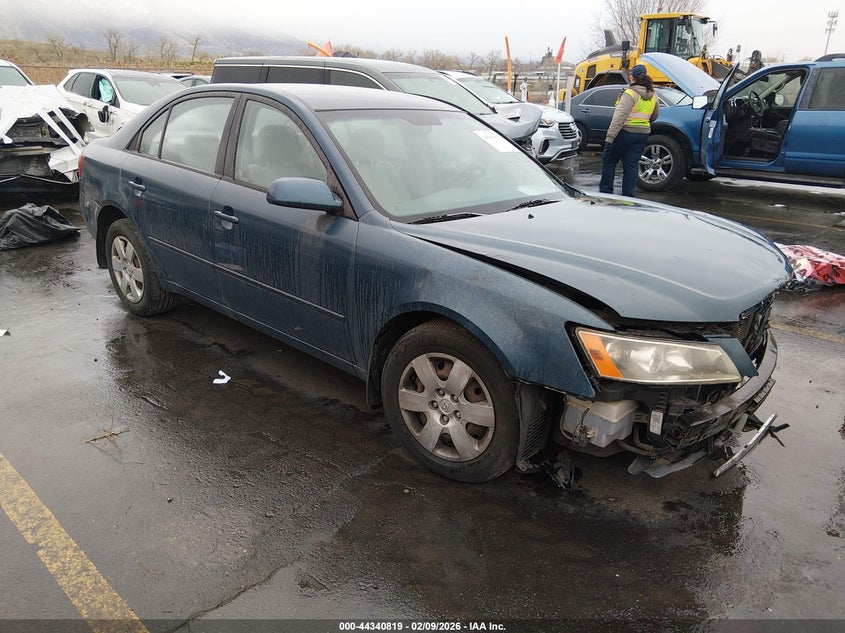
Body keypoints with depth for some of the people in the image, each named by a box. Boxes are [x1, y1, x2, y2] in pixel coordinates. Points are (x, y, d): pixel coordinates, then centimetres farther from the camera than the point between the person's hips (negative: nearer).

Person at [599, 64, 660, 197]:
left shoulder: (630, 93, -14)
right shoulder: (652, 96, 9)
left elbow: (619, 117, -21)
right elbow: (654, 116, 21)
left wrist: (610, 136, -23)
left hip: (625, 132, -6)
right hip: (643, 134, 6)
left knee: (608, 160, 8)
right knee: (631, 165, 9)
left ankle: (605, 191, 10)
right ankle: (628, 194, 7)